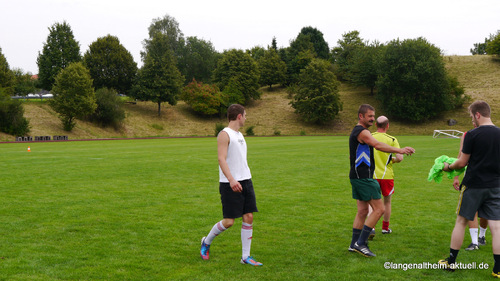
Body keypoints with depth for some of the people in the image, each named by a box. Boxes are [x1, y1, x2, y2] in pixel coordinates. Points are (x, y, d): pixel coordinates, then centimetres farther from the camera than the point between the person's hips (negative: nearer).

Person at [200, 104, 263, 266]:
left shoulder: (239, 135, 18)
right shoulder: (224, 134, -10)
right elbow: (221, 159, -20)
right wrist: (231, 179, -31)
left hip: (246, 181, 8)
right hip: (230, 184, -8)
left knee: (249, 217, 3)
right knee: (229, 221, -5)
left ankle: (245, 257, 10)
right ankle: (206, 242, 21)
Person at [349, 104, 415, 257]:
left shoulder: (356, 132, 19)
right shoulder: (362, 132, -15)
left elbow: (351, 155, 28)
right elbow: (377, 145, -32)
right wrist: (399, 150, -40)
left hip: (357, 177, 10)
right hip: (363, 177, -10)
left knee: (362, 211, 13)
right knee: (379, 209, -8)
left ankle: (354, 244, 17)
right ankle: (360, 243, -8)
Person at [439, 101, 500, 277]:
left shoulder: (472, 135, -11)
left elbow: (462, 162, -7)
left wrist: (448, 167, 12)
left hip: (473, 185, -4)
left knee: (461, 222, 9)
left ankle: (451, 262, 17)